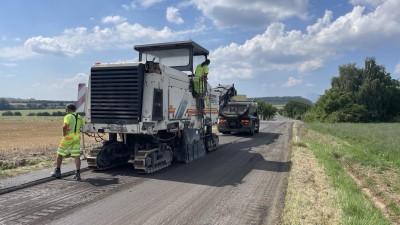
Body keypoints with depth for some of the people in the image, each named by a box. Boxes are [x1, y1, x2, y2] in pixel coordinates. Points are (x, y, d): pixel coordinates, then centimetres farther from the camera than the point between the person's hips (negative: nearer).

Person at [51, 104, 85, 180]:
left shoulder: (68, 116, -7)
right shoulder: (79, 117, 12)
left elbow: (65, 126, -22)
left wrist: (64, 134, -11)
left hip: (68, 137, -5)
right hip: (77, 137, 5)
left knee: (59, 153, 12)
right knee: (76, 156, 3)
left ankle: (57, 171, 20)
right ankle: (78, 173, 0)